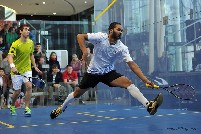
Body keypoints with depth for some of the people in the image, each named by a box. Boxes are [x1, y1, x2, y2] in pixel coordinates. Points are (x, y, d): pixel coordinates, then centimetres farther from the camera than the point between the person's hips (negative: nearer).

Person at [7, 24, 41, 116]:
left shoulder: (31, 43, 0)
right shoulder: (15, 44, -18)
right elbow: (10, 56, -31)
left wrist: (35, 66, 16)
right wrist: (12, 66, -49)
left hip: (27, 69, 3)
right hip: (16, 70, -3)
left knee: (29, 86, -19)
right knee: (17, 91, 4)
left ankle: (27, 108, -10)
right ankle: (12, 107, 33)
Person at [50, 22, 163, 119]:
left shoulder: (122, 48, -13)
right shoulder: (100, 37, -17)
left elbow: (132, 64, -19)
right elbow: (80, 36, -15)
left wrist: (146, 80, -28)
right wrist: (84, 51, -30)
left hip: (109, 73, 1)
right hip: (93, 72, -1)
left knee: (129, 83, -22)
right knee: (77, 93, 8)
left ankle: (148, 105, -33)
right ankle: (61, 108, 37)